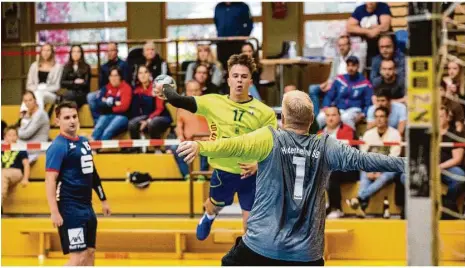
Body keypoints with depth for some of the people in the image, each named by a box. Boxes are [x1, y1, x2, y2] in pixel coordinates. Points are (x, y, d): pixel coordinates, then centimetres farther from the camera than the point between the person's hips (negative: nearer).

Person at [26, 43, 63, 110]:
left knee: (39, 94, -39)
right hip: (35, 93, 3)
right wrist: (38, 88, -6)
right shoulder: (34, 66, 19)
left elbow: (57, 86, 2)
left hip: (51, 95, -2)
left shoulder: (57, 66, 8)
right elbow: (29, 85, 15)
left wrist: (44, 89, -12)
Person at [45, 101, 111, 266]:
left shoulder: (84, 142, 12)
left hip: (87, 207, 9)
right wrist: (54, 212, -28)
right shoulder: (58, 146, -14)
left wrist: (103, 199, 25)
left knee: (90, 253, 10)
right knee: (78, 257, -11)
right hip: (70, 209, -8)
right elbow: (50, 181, -21)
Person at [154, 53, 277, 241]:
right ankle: (208, 218, 69)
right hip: (223, 171, 2)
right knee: (215, 205, 31)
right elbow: (179, 101, -9)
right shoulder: (213, 102, -7)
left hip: (251, 175, -2)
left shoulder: (264, 112, -9)